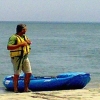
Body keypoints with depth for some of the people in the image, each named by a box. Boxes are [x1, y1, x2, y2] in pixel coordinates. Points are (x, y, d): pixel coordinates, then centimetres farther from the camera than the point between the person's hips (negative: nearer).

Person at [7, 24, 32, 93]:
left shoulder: (24, 37, 14)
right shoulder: (14, 37, -13)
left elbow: (29, 42, 33)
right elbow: (8, 47, -24)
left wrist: (29, 42, 6)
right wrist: (20, 45, -27)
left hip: (25, 57, 8)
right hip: (17, 58, -8)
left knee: (28, 73, 5)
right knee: (17, 74, -2)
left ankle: (26, 88, 15)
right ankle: (16, 89, 5)